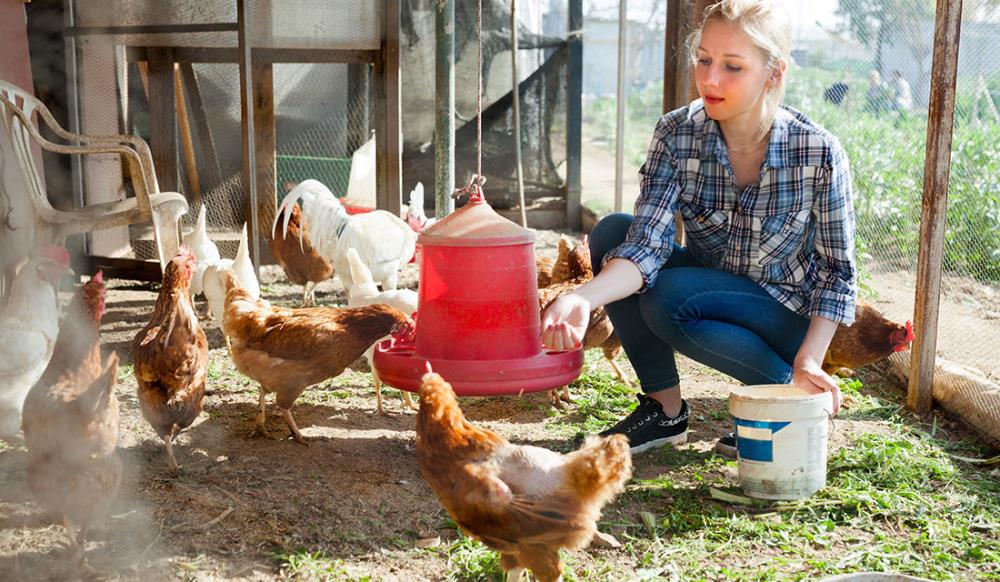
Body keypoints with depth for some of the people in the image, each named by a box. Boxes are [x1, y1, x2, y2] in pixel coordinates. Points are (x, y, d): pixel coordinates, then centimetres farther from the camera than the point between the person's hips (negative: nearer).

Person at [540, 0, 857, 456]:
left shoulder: (819, 153, -21)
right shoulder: (677, 135, -16)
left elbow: (837, 270, -13)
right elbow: (647, 246, -26)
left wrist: (809, 359, -27)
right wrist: (584, 298, -45)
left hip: (787, 312, -4)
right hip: (709, 288, 5)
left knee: (668, 301, -31)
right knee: (613, 232, -20)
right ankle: (665, 410, -10)